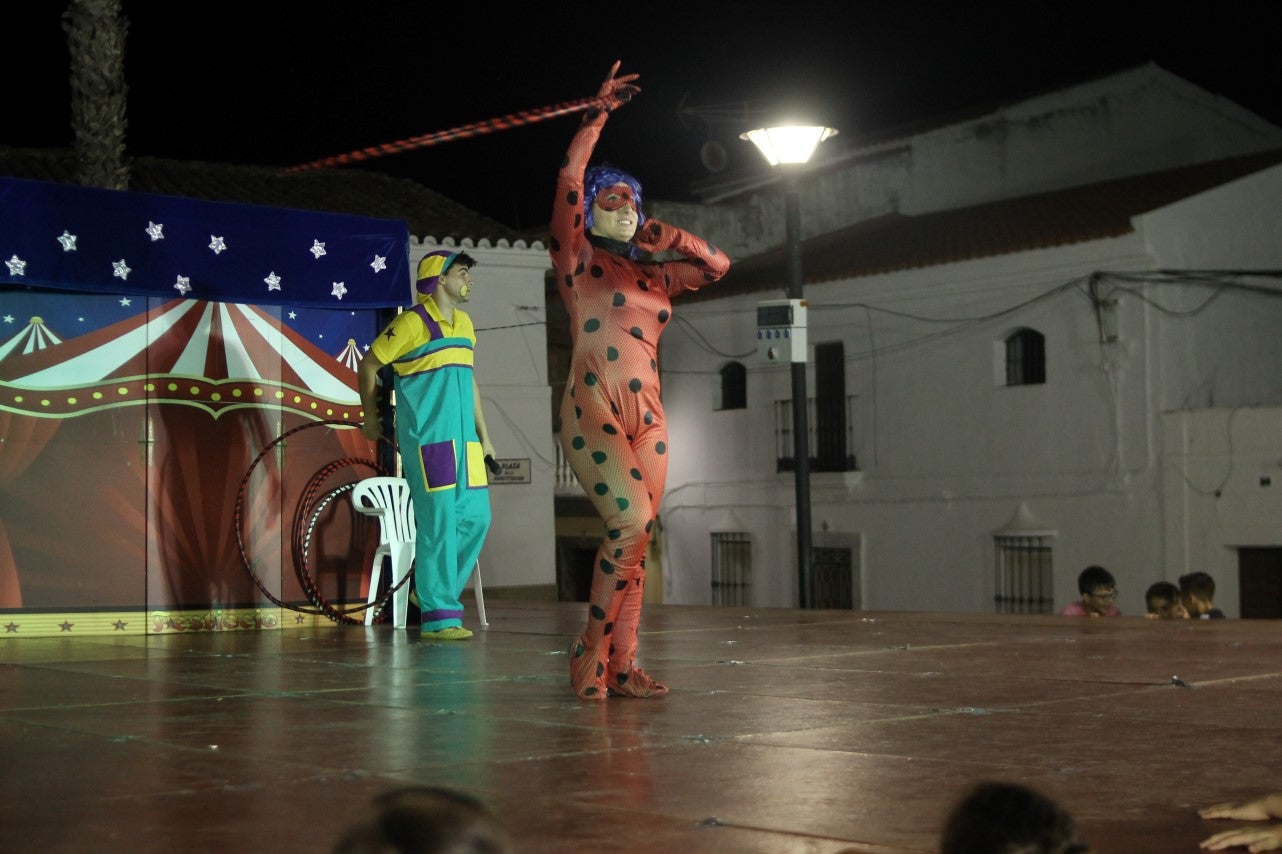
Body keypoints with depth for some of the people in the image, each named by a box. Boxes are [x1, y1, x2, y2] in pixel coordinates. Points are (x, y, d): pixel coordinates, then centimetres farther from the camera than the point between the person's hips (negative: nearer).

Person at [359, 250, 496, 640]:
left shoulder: (464, 323, 16)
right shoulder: (413, 322, -7)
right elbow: (368, 366, 0)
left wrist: (483, 435, 21)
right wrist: (370, 419, 7)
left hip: (463, 438, 8)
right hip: (426, 438, -8)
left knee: (476, 517, 6)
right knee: (439, 520, -8)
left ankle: (435, 590, 22)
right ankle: (438, 616, -2)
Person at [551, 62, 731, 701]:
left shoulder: (654, 275, 21)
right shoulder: (577, 259, 7)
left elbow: (717, 265, 28)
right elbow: (567, 180, -4)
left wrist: (664, 236, 18)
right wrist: (598, 112, 0)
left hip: (647, 419, 6)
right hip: (593, 412, -6)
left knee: (634, 538, 1)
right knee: (632, 517, -21)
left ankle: (620, 666, 3)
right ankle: (591, 651, -11)